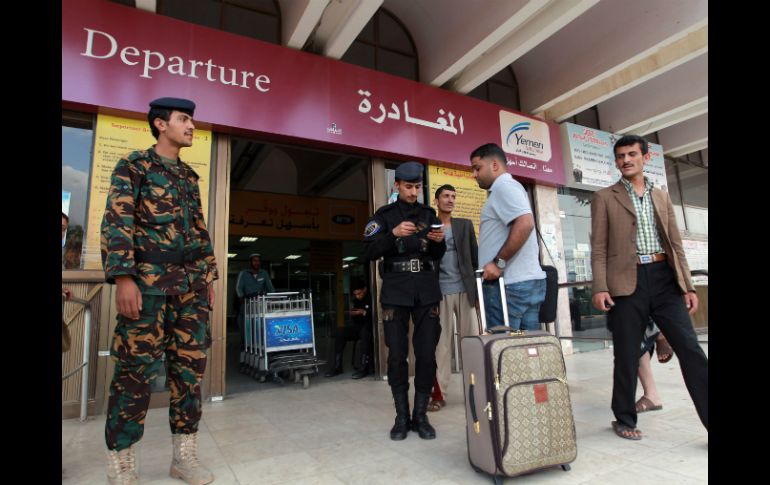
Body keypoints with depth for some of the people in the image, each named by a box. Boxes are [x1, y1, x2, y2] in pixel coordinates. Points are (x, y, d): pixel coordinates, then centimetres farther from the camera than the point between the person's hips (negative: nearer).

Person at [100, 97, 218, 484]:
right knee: (137, 369, -2)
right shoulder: (134, 164, 3)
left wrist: (209, 277, 14)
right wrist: (122, 277, -18)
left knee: (190, 366, 5)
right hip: (148, 279, -5)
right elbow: (116, 221, -8)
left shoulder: (190, 176, 20)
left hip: (191, 285, 6)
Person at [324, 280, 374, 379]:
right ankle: (337, 366, -14)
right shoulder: (356, 300, 13)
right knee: (340, 332, -14)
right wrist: (352, 314, -2)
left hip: (370, 326, -7)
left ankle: (364, 367, -36)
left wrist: (364, 313, -23)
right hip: (359, 326, 7)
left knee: (365, 331, -39)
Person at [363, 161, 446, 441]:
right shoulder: (384, 215, 6)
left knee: (427, 354, -1)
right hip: (396, 291, -2)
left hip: (427, 290, 2)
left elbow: (438, 255, 16)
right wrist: (393, 234, -17)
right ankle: (401, 417, 14)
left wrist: (440, 241, -6)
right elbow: (368, 252, -4)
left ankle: (420, 415, 14)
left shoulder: (428, 214, 14)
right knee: (397, 355, -1)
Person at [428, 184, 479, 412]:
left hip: (464, 289, 2)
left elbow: (475, 256, 10)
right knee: (440, 342, 0)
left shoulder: (465, 225, 13)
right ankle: (438, 393, 4)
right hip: (439, 291, -1)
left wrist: (476, 286, 1)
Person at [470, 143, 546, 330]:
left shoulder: (503, 186, -8)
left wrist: (499, 262, -20)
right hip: (528, 280, 10)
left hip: (510, 284, -10)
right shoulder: (505, 189, 22)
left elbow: (525, 223, -23)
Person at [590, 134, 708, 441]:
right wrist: (599, 287, -12)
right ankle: (625, 419, 20)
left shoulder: (662, 198, 19)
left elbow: (675, 245, 16)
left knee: (690, 349, -2)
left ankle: (708, 419, 8)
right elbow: (599, 247, -1)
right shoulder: (605, 198, 6)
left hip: (665, 278, 4)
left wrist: (688, 285, 8)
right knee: (626, 355, 4)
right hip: (627, 281, -3)